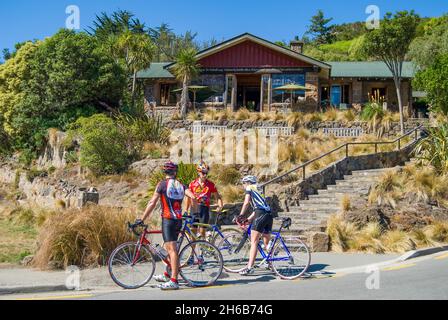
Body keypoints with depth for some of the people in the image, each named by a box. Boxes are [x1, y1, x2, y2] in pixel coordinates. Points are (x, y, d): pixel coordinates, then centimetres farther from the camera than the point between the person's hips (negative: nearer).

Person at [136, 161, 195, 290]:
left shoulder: (162, 184, -3)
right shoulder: (180, 185, 11)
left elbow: (152, 203, -7)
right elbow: (193, 197, -1)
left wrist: (142, 219, -3)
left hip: (168, 220, -6)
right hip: (178, 220, 6)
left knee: (172, 249, -12)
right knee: (170, 248, 20)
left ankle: (174, 281, -16)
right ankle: (167, 275, 31)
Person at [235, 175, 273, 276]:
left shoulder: (249, 188, 9)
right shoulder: (259, 189, 32)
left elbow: (246, 202, -7)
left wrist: (240, 215, -2)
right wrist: (247, 220, 27)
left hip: (261, 215, -8)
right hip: (269, 215, 8)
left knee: (254, 242, -11)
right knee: (267, 242, 19)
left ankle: (249, 267, -17)